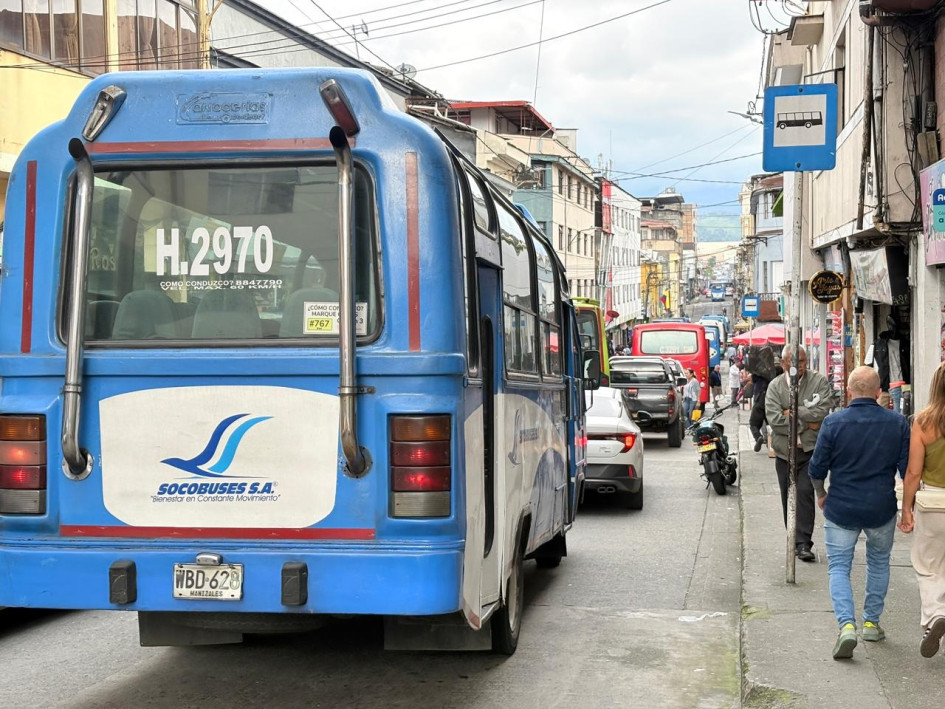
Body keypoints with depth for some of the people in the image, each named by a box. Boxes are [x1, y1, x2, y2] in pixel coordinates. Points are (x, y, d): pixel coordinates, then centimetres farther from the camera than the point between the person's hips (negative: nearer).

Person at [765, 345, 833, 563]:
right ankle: (795, 541, 20)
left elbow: (822, 411, -13)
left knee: (805, 492, -14)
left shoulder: (819, 381, 1)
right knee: (788, 498, 8)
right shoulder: (775, 386, 4)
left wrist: (792, 412, -10)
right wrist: (806, 424, -9)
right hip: (784, 451, 3)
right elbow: (774, 419, -9)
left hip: (810, 449, -2)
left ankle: (803, 543, -11)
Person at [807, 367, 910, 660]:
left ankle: (847, 625, -13)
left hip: (841, 509, -2)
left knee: (838, 567, 6)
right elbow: (908, 469, -1)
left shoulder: (834, 423, -11)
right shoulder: (897, 423, -5)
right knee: (879, 562, 23)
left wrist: (821, 494, 13)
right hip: (882, 509, 2)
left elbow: (817, 468, -6)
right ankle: (871, 623, 27)